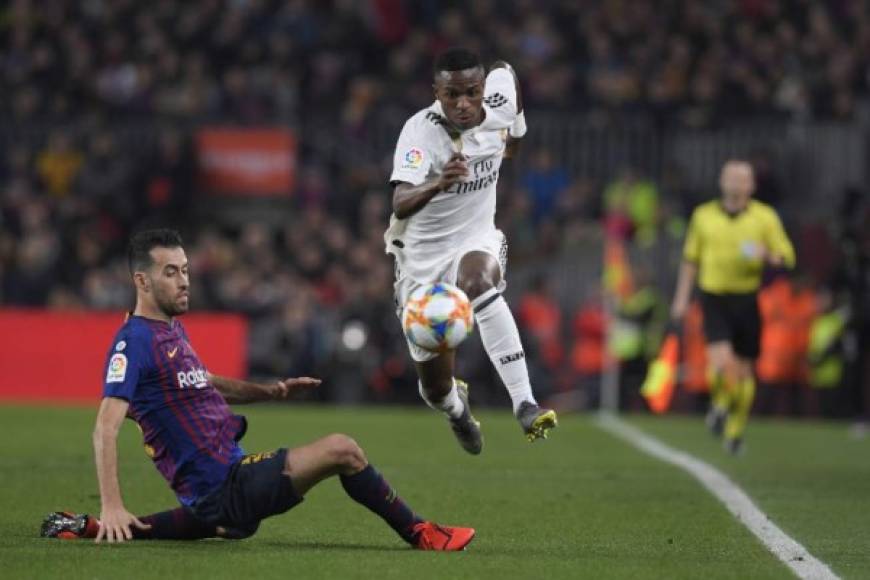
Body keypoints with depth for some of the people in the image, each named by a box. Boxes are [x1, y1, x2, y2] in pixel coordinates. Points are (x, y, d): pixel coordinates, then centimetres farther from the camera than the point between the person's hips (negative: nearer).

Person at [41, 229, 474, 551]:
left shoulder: (172, 330, 15)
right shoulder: (134, 340, -15)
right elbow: (106, 427, -23)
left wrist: (268, 391, 17)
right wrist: (112, 507, -31)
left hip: (216, 496, 10)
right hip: (224, 486, -10)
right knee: (340, 450, -15)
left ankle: (80, 528, 24)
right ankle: (420, 535, -1)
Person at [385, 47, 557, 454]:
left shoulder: (498, 103, -13)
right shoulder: (419, 131, -26)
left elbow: (505, 69, 14)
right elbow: (400, 206, -42)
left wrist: (516, 131, 22)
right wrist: (438, 184, -60)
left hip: (476, 241, 1)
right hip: (422, 255, -1)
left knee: (478, 280, -39)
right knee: (436, 389, 6)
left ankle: (525, 404, -45)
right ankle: (457, 409, 48)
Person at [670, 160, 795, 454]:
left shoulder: (765, 217, 2)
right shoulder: (704, 215, 6)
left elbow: (787, 257, 2)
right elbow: (691, 259, 15)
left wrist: (767, 255, -20)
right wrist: (682, 297, 11)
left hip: (748, 300, 1)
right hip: (714, 299, -1)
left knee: (744, 369, 6)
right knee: (721, 361, -19)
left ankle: (736, 429, 22)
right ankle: (720, 404, 11)